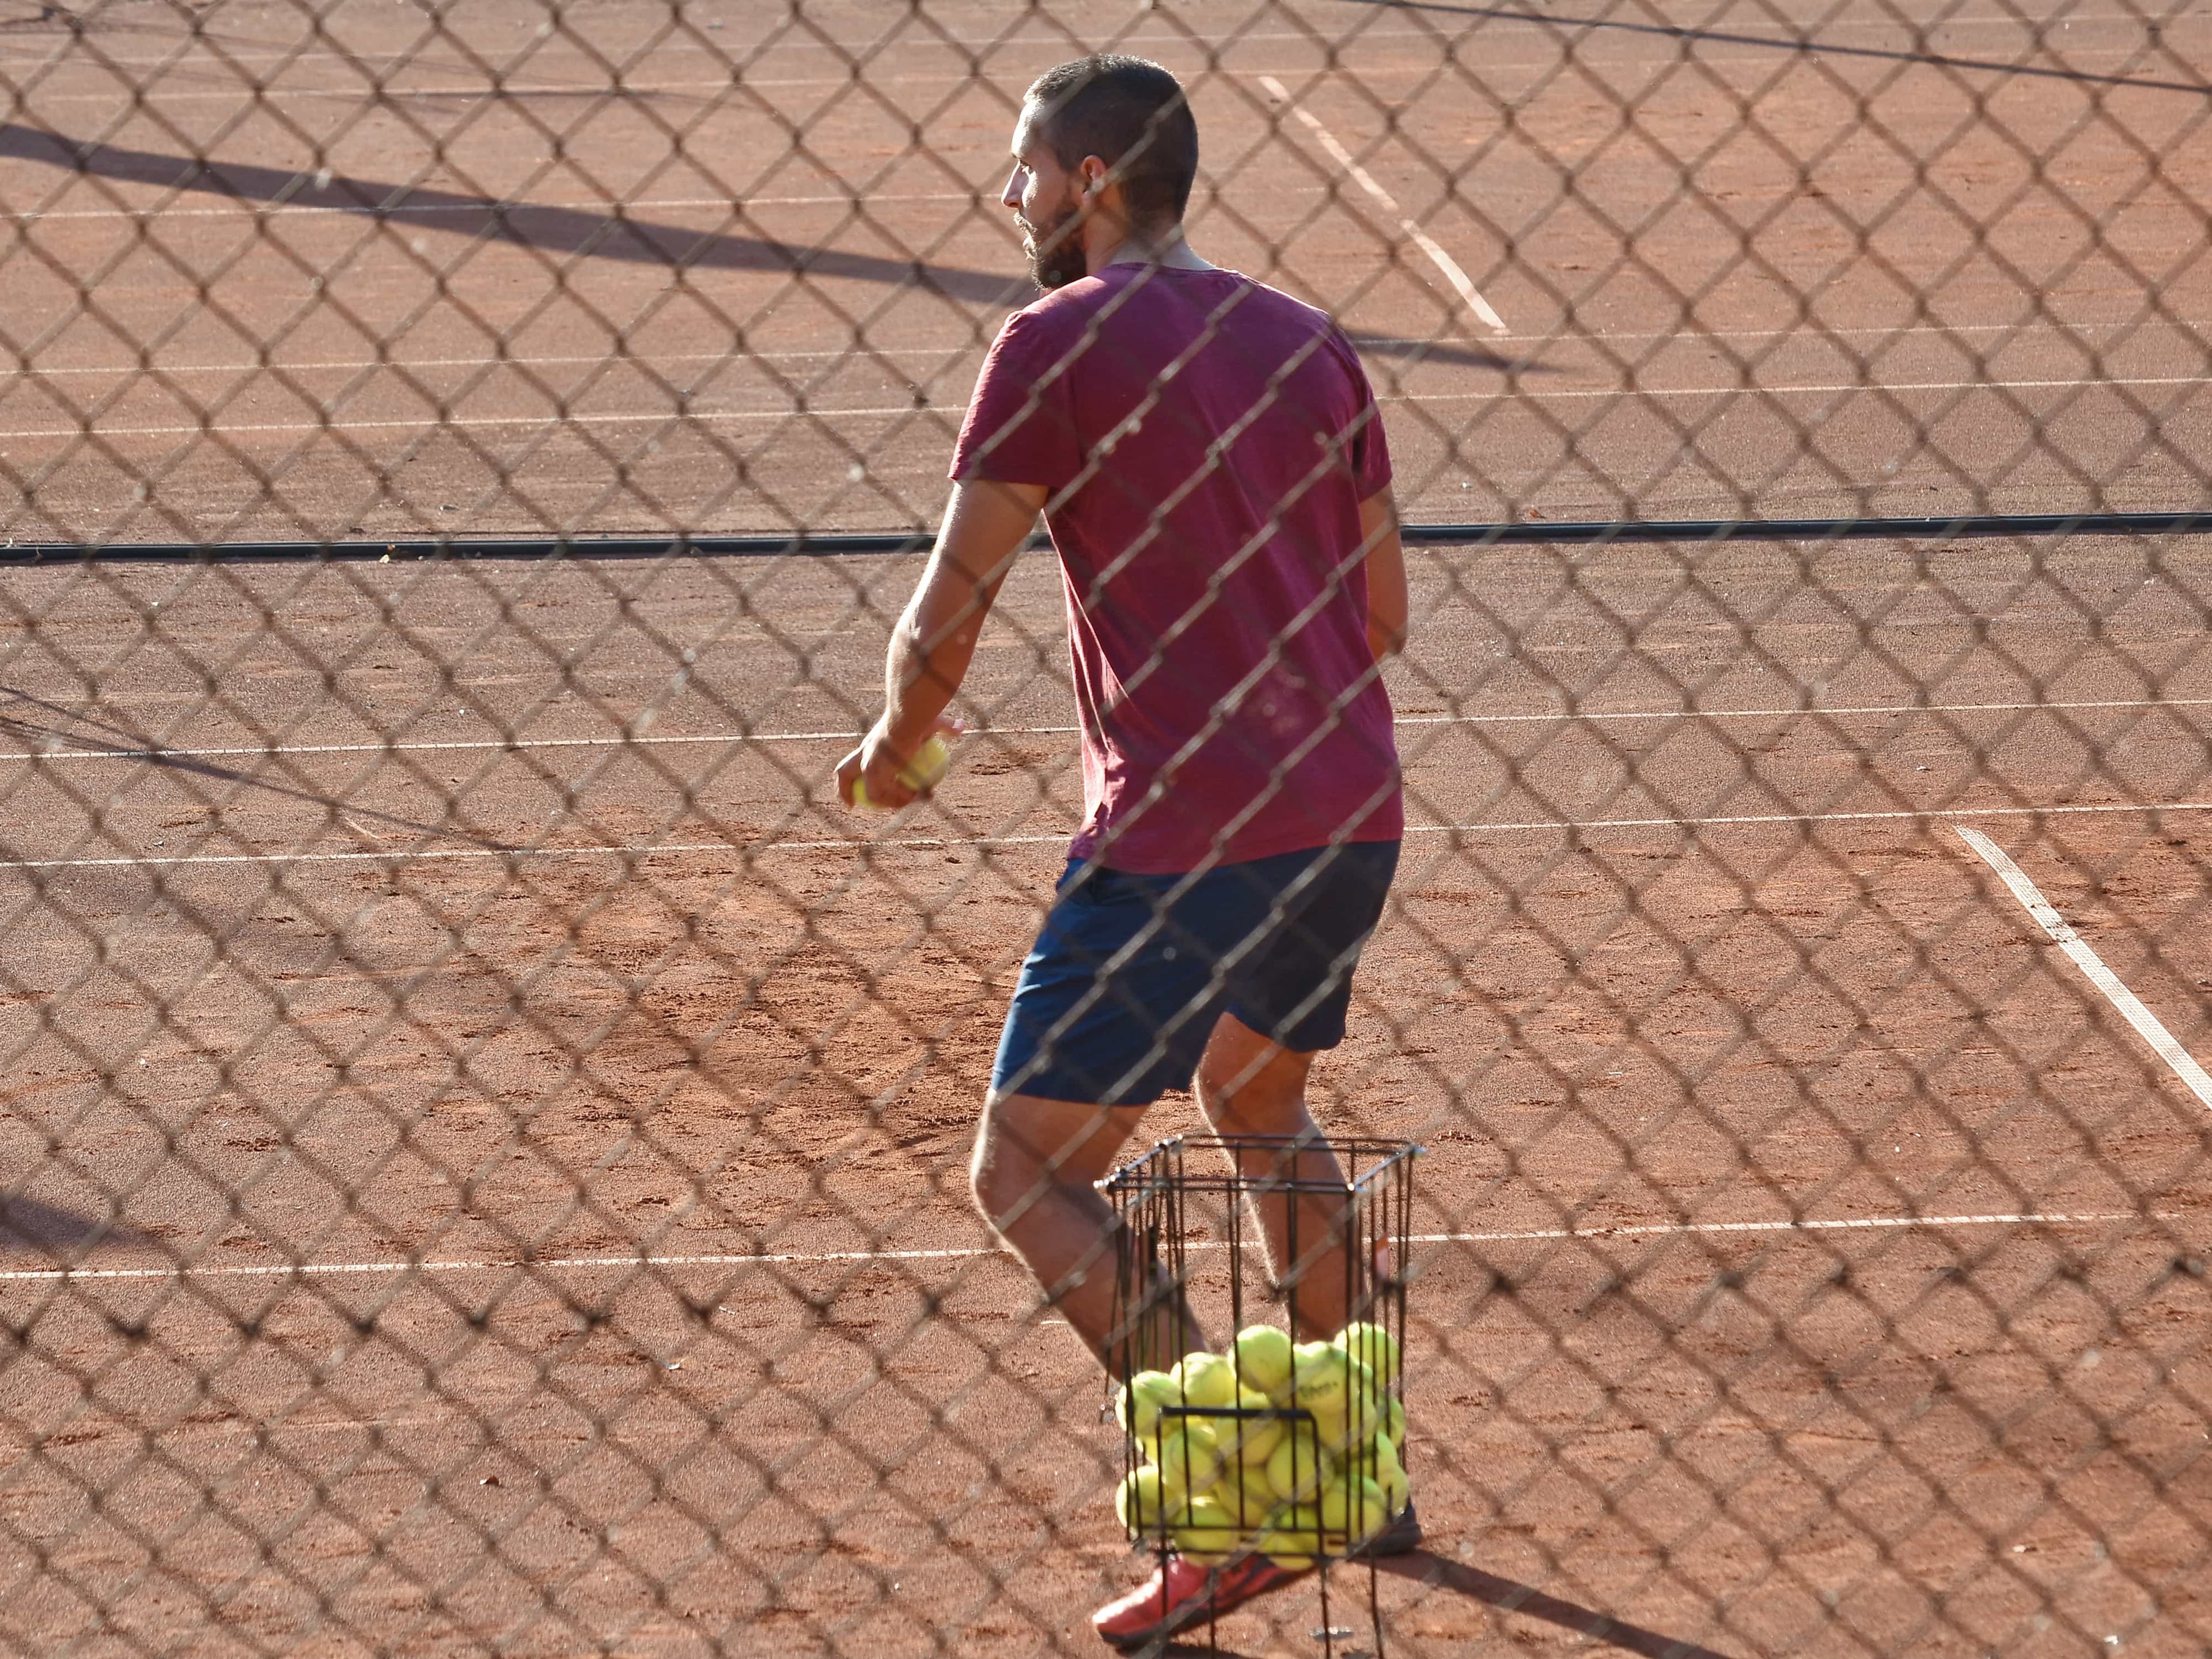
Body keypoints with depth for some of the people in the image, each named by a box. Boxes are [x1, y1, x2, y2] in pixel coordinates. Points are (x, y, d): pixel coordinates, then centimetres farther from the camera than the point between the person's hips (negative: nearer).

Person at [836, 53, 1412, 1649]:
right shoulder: (1308, 342, 13)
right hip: (1352, 810, 7)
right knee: (1261, 1095, 31)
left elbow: (949, 613, -7)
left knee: (1030, 1175, 1)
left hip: (1179, 838, -7)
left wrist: (898, 746, 12)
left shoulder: (1062, 340, -5)